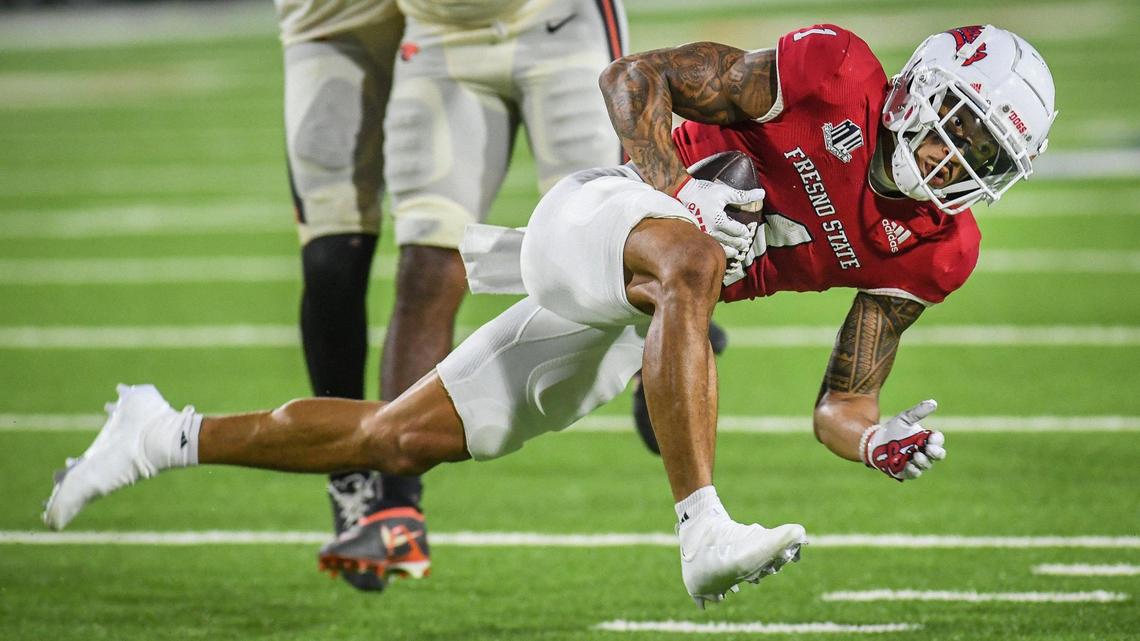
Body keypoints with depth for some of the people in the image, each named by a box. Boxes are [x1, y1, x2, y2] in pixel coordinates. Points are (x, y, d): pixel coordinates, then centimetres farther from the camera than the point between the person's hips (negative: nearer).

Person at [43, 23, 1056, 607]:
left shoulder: (932, 248, 1)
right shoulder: (839, 73, -14)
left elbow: (841, 403, 4)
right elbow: (636, 78, -9)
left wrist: (880, 441, -18)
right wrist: (671, 183, -24)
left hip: (617, 337, 7)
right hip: (590, 216, -6)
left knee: (397, 441, 8)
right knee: (691, 262, -41)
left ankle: (172, 435, 24)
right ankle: (705, 534, -50)